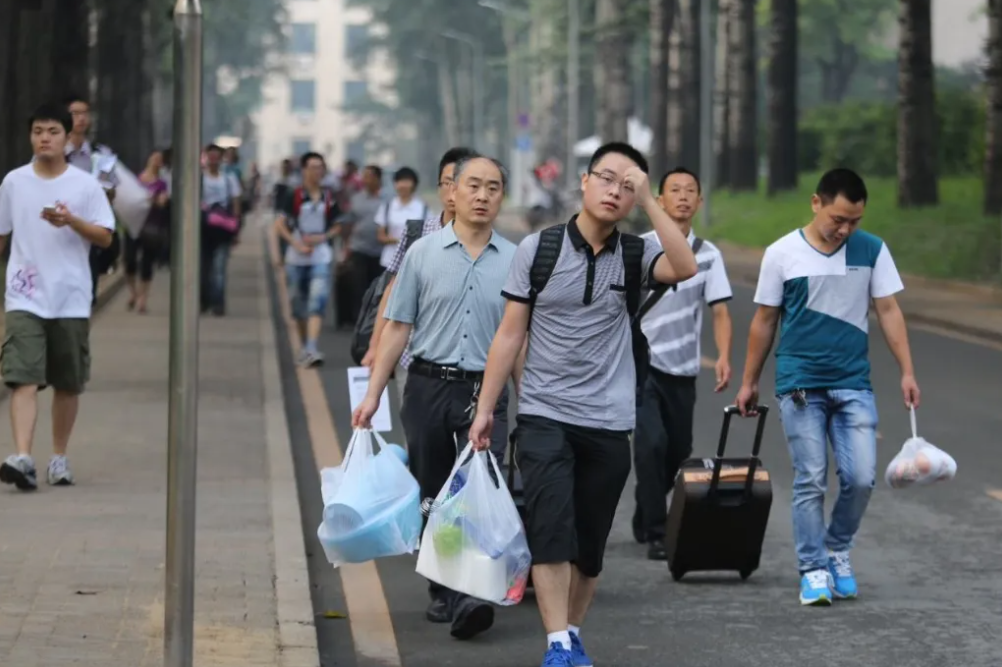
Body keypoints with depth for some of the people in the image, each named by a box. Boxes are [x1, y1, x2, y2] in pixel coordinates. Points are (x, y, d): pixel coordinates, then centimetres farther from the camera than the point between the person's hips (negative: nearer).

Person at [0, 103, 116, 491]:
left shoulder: (85, 185, 1)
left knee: (68, 385, 8)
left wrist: (72, 221, -19)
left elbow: (105, 238, -2)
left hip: (71, 299, 1)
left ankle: (59, 458, 23)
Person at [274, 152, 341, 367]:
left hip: (321, 258, 0)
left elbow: (338, 226, 11)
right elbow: (280, 225, -1)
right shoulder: (295, 197, -1)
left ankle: (311, 349, -24)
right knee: (299, 307, 11)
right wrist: (297, 244, -13)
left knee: (317, 304, -16)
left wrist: (322, 237, -7)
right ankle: (305, 347, 28)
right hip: (296, 258, 0)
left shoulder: (329, 198, 4)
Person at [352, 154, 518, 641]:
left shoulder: (514, 261, 5)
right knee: (432, 498, 10)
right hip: (428, 386, 1)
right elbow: (398, 327, 3)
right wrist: (373, 395, -2)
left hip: (485, 392, -1)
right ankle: (441, 592, 23)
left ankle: (472, 596, -24)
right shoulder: (424, 253, 4)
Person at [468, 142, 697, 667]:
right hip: (544, 416, -2)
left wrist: (648, 199, -20)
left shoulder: (635, 255, 2)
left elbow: (685, 268, -21)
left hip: (608, 424, 2)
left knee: (590, 544, 9)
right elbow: (510, 334, 2)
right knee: (551, 530, -16)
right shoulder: (539, 248, 0)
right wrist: (484, 408, -1)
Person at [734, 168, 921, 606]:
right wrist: (749, 382, 9)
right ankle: (814, 570, 7)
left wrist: (907, 372, -1)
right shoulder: (782, 254, -2)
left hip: (854, 385, 2)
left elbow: (888, 311, 6)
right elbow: (765, 321, 6)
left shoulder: (872, 251, 2)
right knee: (810, 482, -2)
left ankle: (837, 551, 19)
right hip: (800, 387, -2)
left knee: (861, 478, -4)